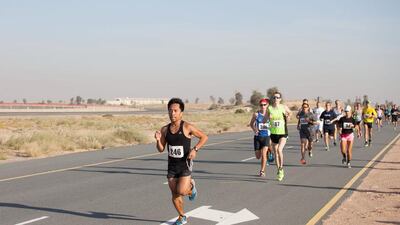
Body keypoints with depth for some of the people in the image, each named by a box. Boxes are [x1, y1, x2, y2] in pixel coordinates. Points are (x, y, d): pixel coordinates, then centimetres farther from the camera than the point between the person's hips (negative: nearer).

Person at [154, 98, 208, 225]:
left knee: (181, 191, -17)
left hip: (185, 165, -4)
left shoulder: (187, 127, -13)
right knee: (175, 195, 7)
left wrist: (195, 149, -16)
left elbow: (204, 137, -4)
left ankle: (191, 186, 18)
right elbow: (161, 149, 4)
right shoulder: (165, 129, 0)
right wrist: (158, 140, -16)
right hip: (172, 165, 4)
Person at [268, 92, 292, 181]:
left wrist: (288, 117, 1)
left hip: (283, 133, -3)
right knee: (276, 153, 10)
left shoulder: (284, 107, -4)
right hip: (273, 133, 3)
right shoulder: (269, 108, -1)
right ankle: (279, 171, 26)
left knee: (279, 150, -22)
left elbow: (290, 113, 15)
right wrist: (268, 117, -10)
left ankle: (281, 168, -4)